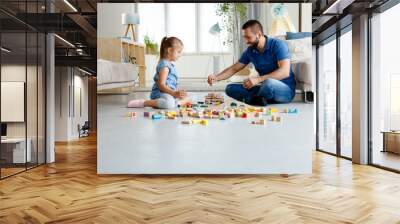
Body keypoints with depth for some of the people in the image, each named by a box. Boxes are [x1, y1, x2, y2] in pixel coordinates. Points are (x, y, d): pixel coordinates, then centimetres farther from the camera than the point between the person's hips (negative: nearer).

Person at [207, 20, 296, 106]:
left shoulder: (278, 45, -14)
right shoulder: (250, 51, 4)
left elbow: (285, 72, -25)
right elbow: (234, 69, 11)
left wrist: (258, 79, -32)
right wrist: (216, 77, -7)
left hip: (286, 89, -5)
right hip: (266, 88, 5)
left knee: (269, 83, -40)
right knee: (230, 88, -5)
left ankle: (254, 98, -9)